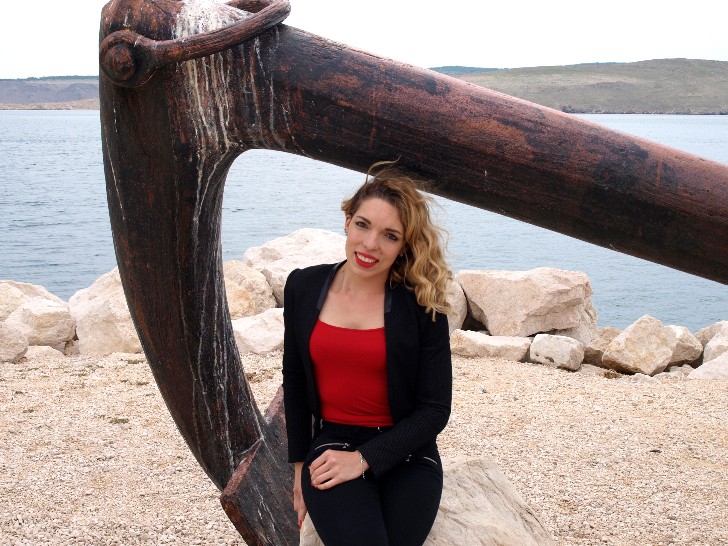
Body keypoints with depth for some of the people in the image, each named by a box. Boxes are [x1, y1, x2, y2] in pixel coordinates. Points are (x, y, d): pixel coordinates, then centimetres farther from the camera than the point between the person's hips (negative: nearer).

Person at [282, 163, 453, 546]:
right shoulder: (303, 287, 1)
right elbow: (295, 385, 11)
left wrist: (364, 458, -14)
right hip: (330, 446, 1)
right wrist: (300, 465, 10)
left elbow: (435, 409, -6)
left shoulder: (421, 306, -7)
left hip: (405, 455, 0)